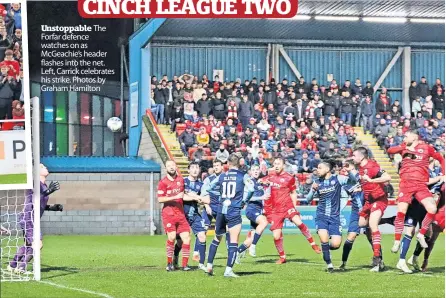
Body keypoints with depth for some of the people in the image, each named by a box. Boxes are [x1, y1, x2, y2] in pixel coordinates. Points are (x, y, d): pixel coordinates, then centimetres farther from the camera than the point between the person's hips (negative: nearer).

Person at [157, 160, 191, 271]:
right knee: (172, 236, -17)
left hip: (180, 213, 5)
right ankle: (169, 263, -3)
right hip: (168, 213, -5)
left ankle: (185, 264, 4)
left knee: (186, 237, -4)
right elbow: (160, 199, -11)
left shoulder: (181, 180, 12)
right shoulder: (163, 182, -3)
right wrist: (175, 197, -17)